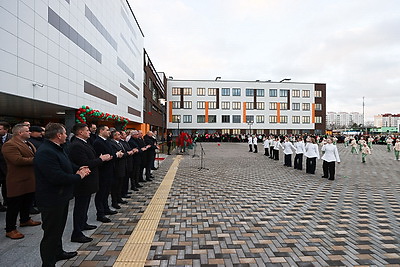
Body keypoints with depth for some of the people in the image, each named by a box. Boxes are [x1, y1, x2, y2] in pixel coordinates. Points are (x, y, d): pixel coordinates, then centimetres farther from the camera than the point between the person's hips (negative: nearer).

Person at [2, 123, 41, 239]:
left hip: (30, 180, 9)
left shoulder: (28, 143, 14)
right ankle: (10, 229, 14)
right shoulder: (9, 145, -18)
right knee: (14, 206, 2)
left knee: (27, 202, 22)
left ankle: (25, 220, 40)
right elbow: (18, 160, -29)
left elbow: (35, 156, 22)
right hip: (18, 182, -9)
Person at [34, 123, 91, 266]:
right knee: (51, 232, 5)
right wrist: (78, 176, -18)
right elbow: (57, 177, -32)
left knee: (59, 228, 26)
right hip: (51, 200, -11)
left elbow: (65, 166, 21)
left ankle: (58, 252, 45)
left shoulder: (56, 149, 8)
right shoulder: (45, 152, -27)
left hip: (61, 197, 11)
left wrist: (78, 168, 2)